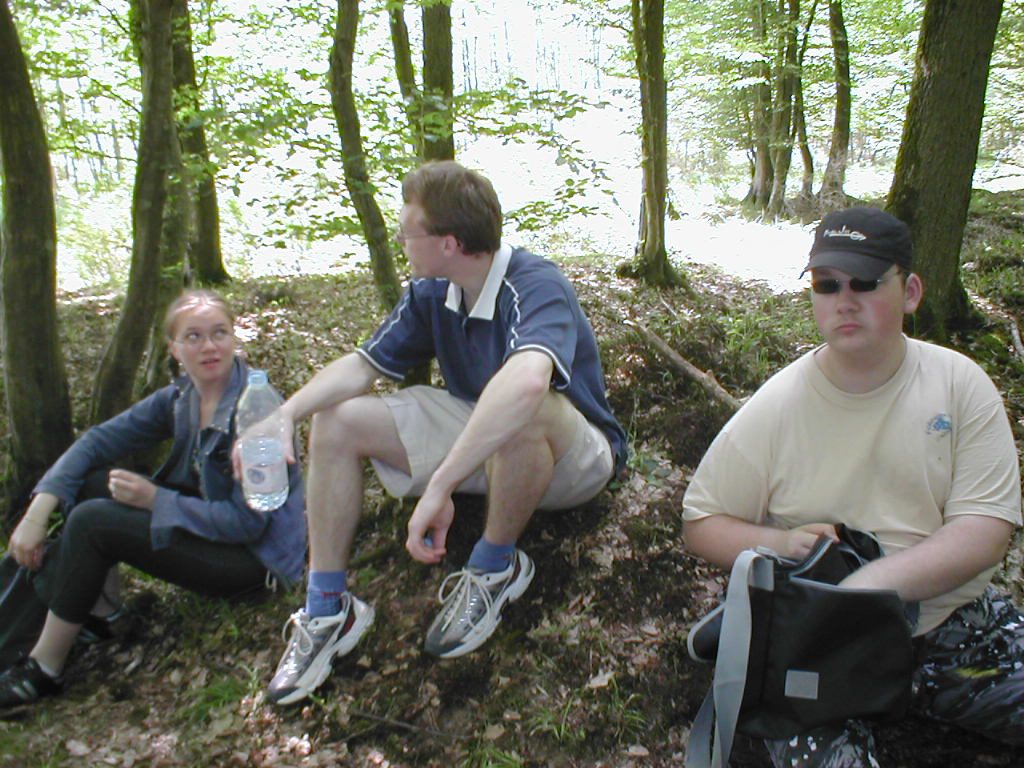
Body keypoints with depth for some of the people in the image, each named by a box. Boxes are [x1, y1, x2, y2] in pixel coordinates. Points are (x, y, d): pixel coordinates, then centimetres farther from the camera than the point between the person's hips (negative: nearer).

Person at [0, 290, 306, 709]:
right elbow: (100, 440, 1)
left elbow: (247, 522, -24)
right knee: (90, 482, 3)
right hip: (206, 520, 8)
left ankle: (44, 669, -1)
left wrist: (154, 499, -21)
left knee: (92, 521, -17)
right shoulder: (179, 398, 0)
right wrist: (38, 511, -10)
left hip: (256, 556, -8)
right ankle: (97, 606, 4)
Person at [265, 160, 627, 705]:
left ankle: (495, 568, -14)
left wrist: (439, 486, -51)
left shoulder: (535, 287, -29)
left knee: (528, 410, -43)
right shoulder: (430, 293, -5)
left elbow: (527, 381, -50)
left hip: (575, 455, -7)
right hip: (477, 440, 7)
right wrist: (281, 417, -16)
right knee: (338, 421, -5)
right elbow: (362, 365, 0)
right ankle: (325, 611, -3)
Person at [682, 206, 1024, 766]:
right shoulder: (775, 407, -5)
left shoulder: (960, 384, -1)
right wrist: (779, 544, -20)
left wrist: (874, 582, -24)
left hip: (953, 618, 3)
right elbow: (701, 525, 0)